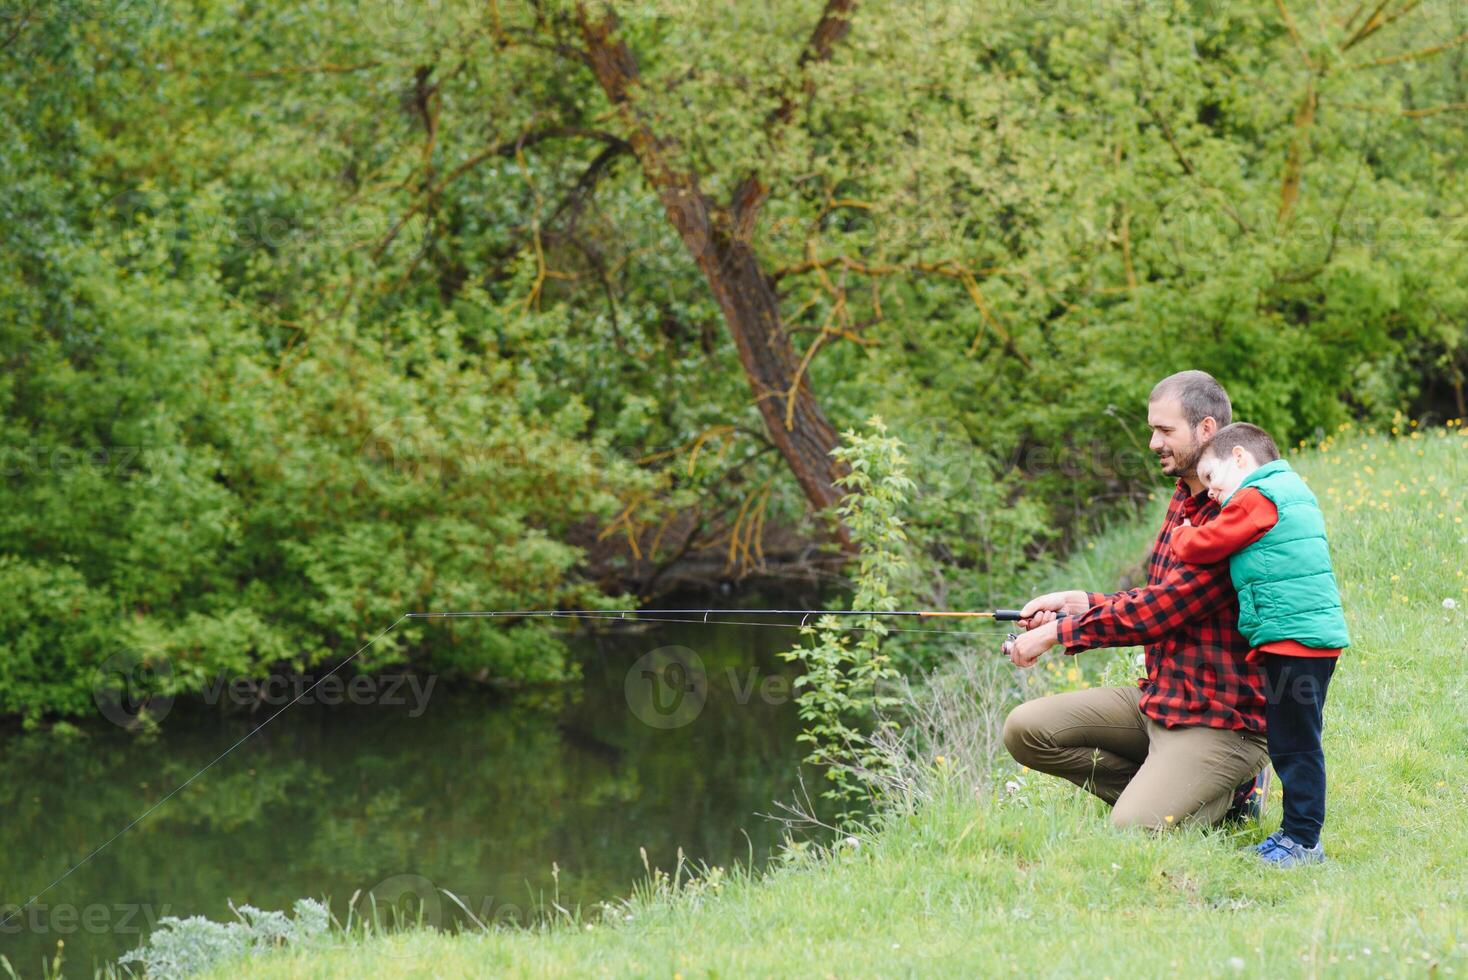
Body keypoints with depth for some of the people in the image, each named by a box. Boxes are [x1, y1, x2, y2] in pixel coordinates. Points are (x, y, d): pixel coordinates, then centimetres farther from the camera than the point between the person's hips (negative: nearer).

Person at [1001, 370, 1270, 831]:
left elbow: (1165, 608, -23)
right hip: (1159, 699, 9)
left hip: (1218, 720, -9)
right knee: (1026, 729, -2)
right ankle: (1162, 790, 3)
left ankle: (1226, 795, 3)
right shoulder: (1184, 500, 13)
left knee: (1133, 828, -26)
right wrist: (1078, 602, 0)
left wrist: (1059, 632, -16)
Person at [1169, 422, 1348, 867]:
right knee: (1293, 743, 14)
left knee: (1294, 744, -6)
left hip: (1293, 639, -10)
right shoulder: (1293, 492, 21)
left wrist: (1181, 535, 14)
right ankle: (1296, 833, 19)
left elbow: (1202, 547, -6)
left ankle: (1303, 840, -4)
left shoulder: (1256, 498, -9)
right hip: (1318, 635, 10)